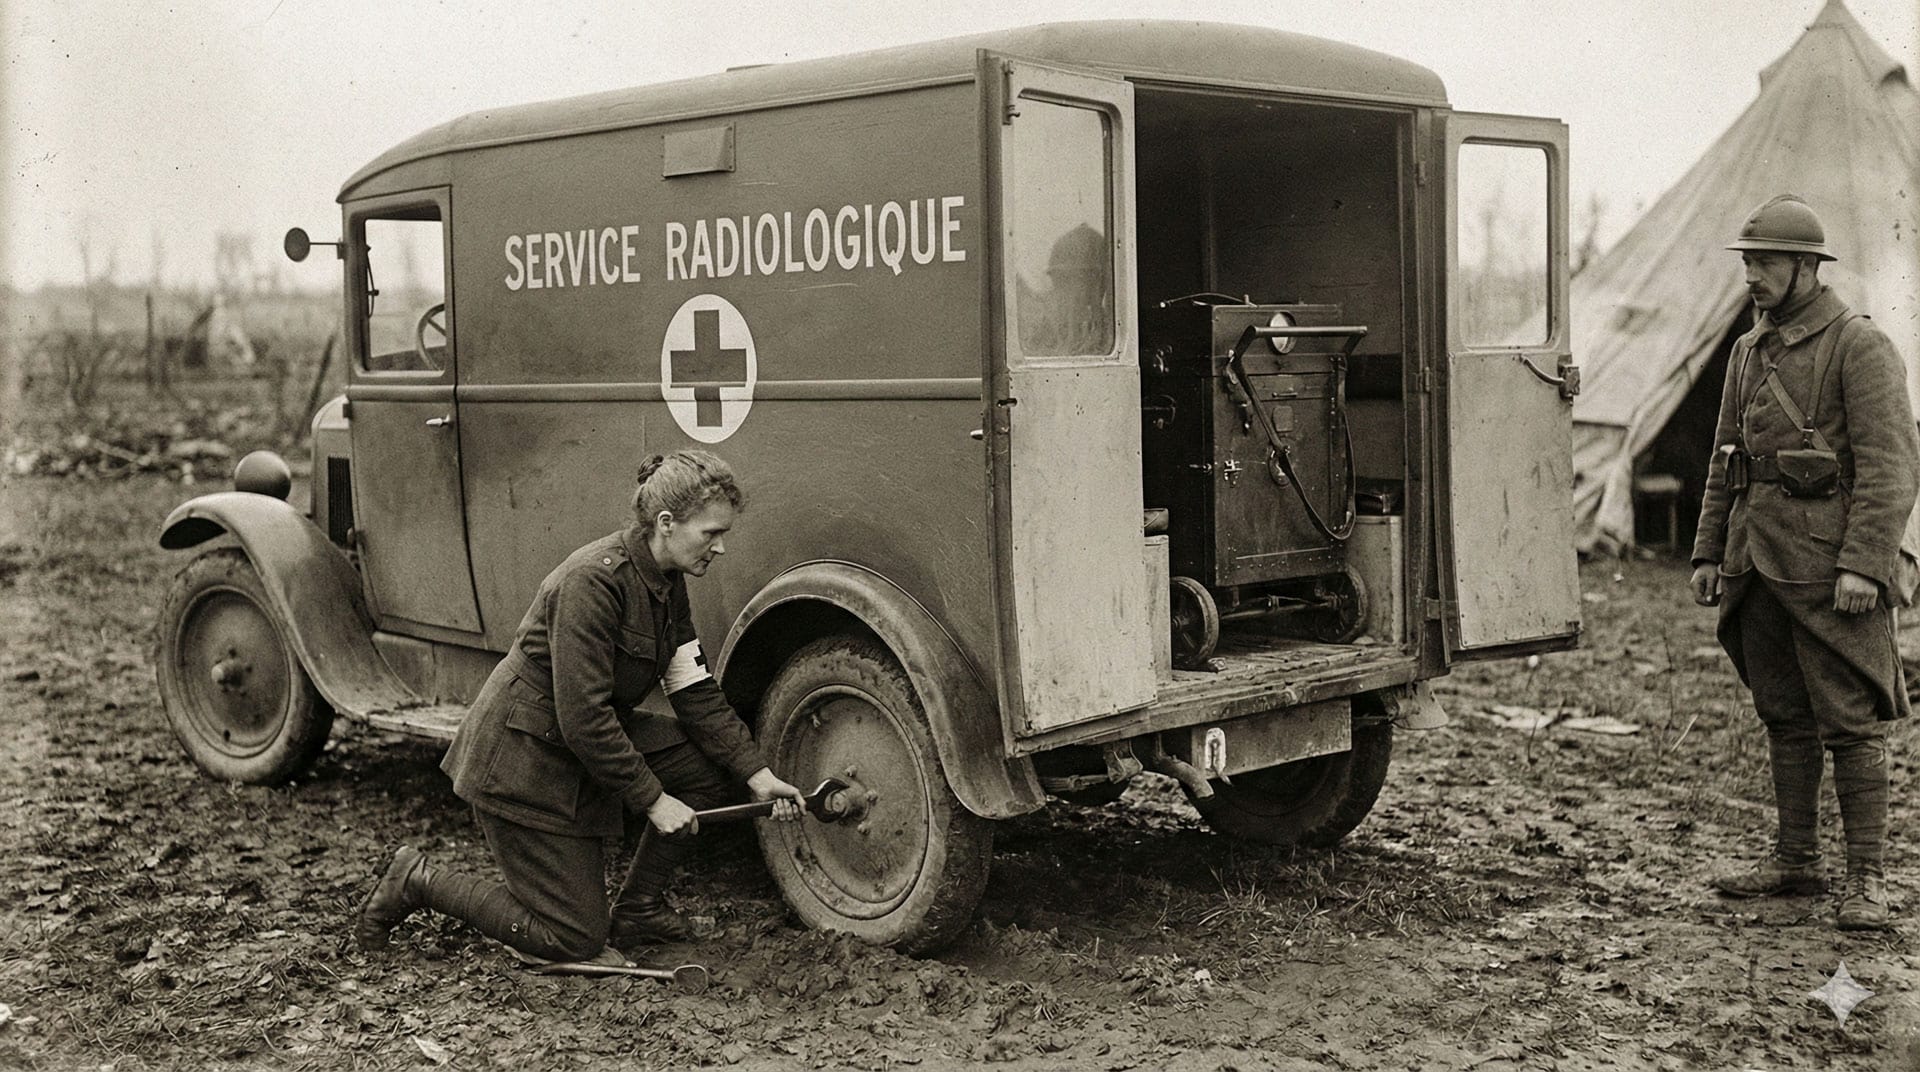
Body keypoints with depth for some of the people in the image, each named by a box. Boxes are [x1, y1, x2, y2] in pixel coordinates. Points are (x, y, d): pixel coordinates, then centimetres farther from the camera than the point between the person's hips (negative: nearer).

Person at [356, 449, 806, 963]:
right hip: (524, 761, -9)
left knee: (711, 767, -4)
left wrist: (759, 776, -6)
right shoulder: (591, 582, -28)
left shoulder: (666, 582, 0)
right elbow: (584, 719, -29)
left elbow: (697, 692, 2)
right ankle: (416, 881, 11)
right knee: (574, 939, -3)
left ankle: (637, 908, 11)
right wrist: (652, 800, -22)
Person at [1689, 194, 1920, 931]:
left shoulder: (1859, 347, -7)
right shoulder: (1749, 351, 15)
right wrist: (1709, 553, 14)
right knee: (1783, 718, 13)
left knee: (1850, 722, -3)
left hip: (1829, 567, -7)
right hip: (1759, 564, 7)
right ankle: (1795, 862, 22)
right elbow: (1725, 462, 19)